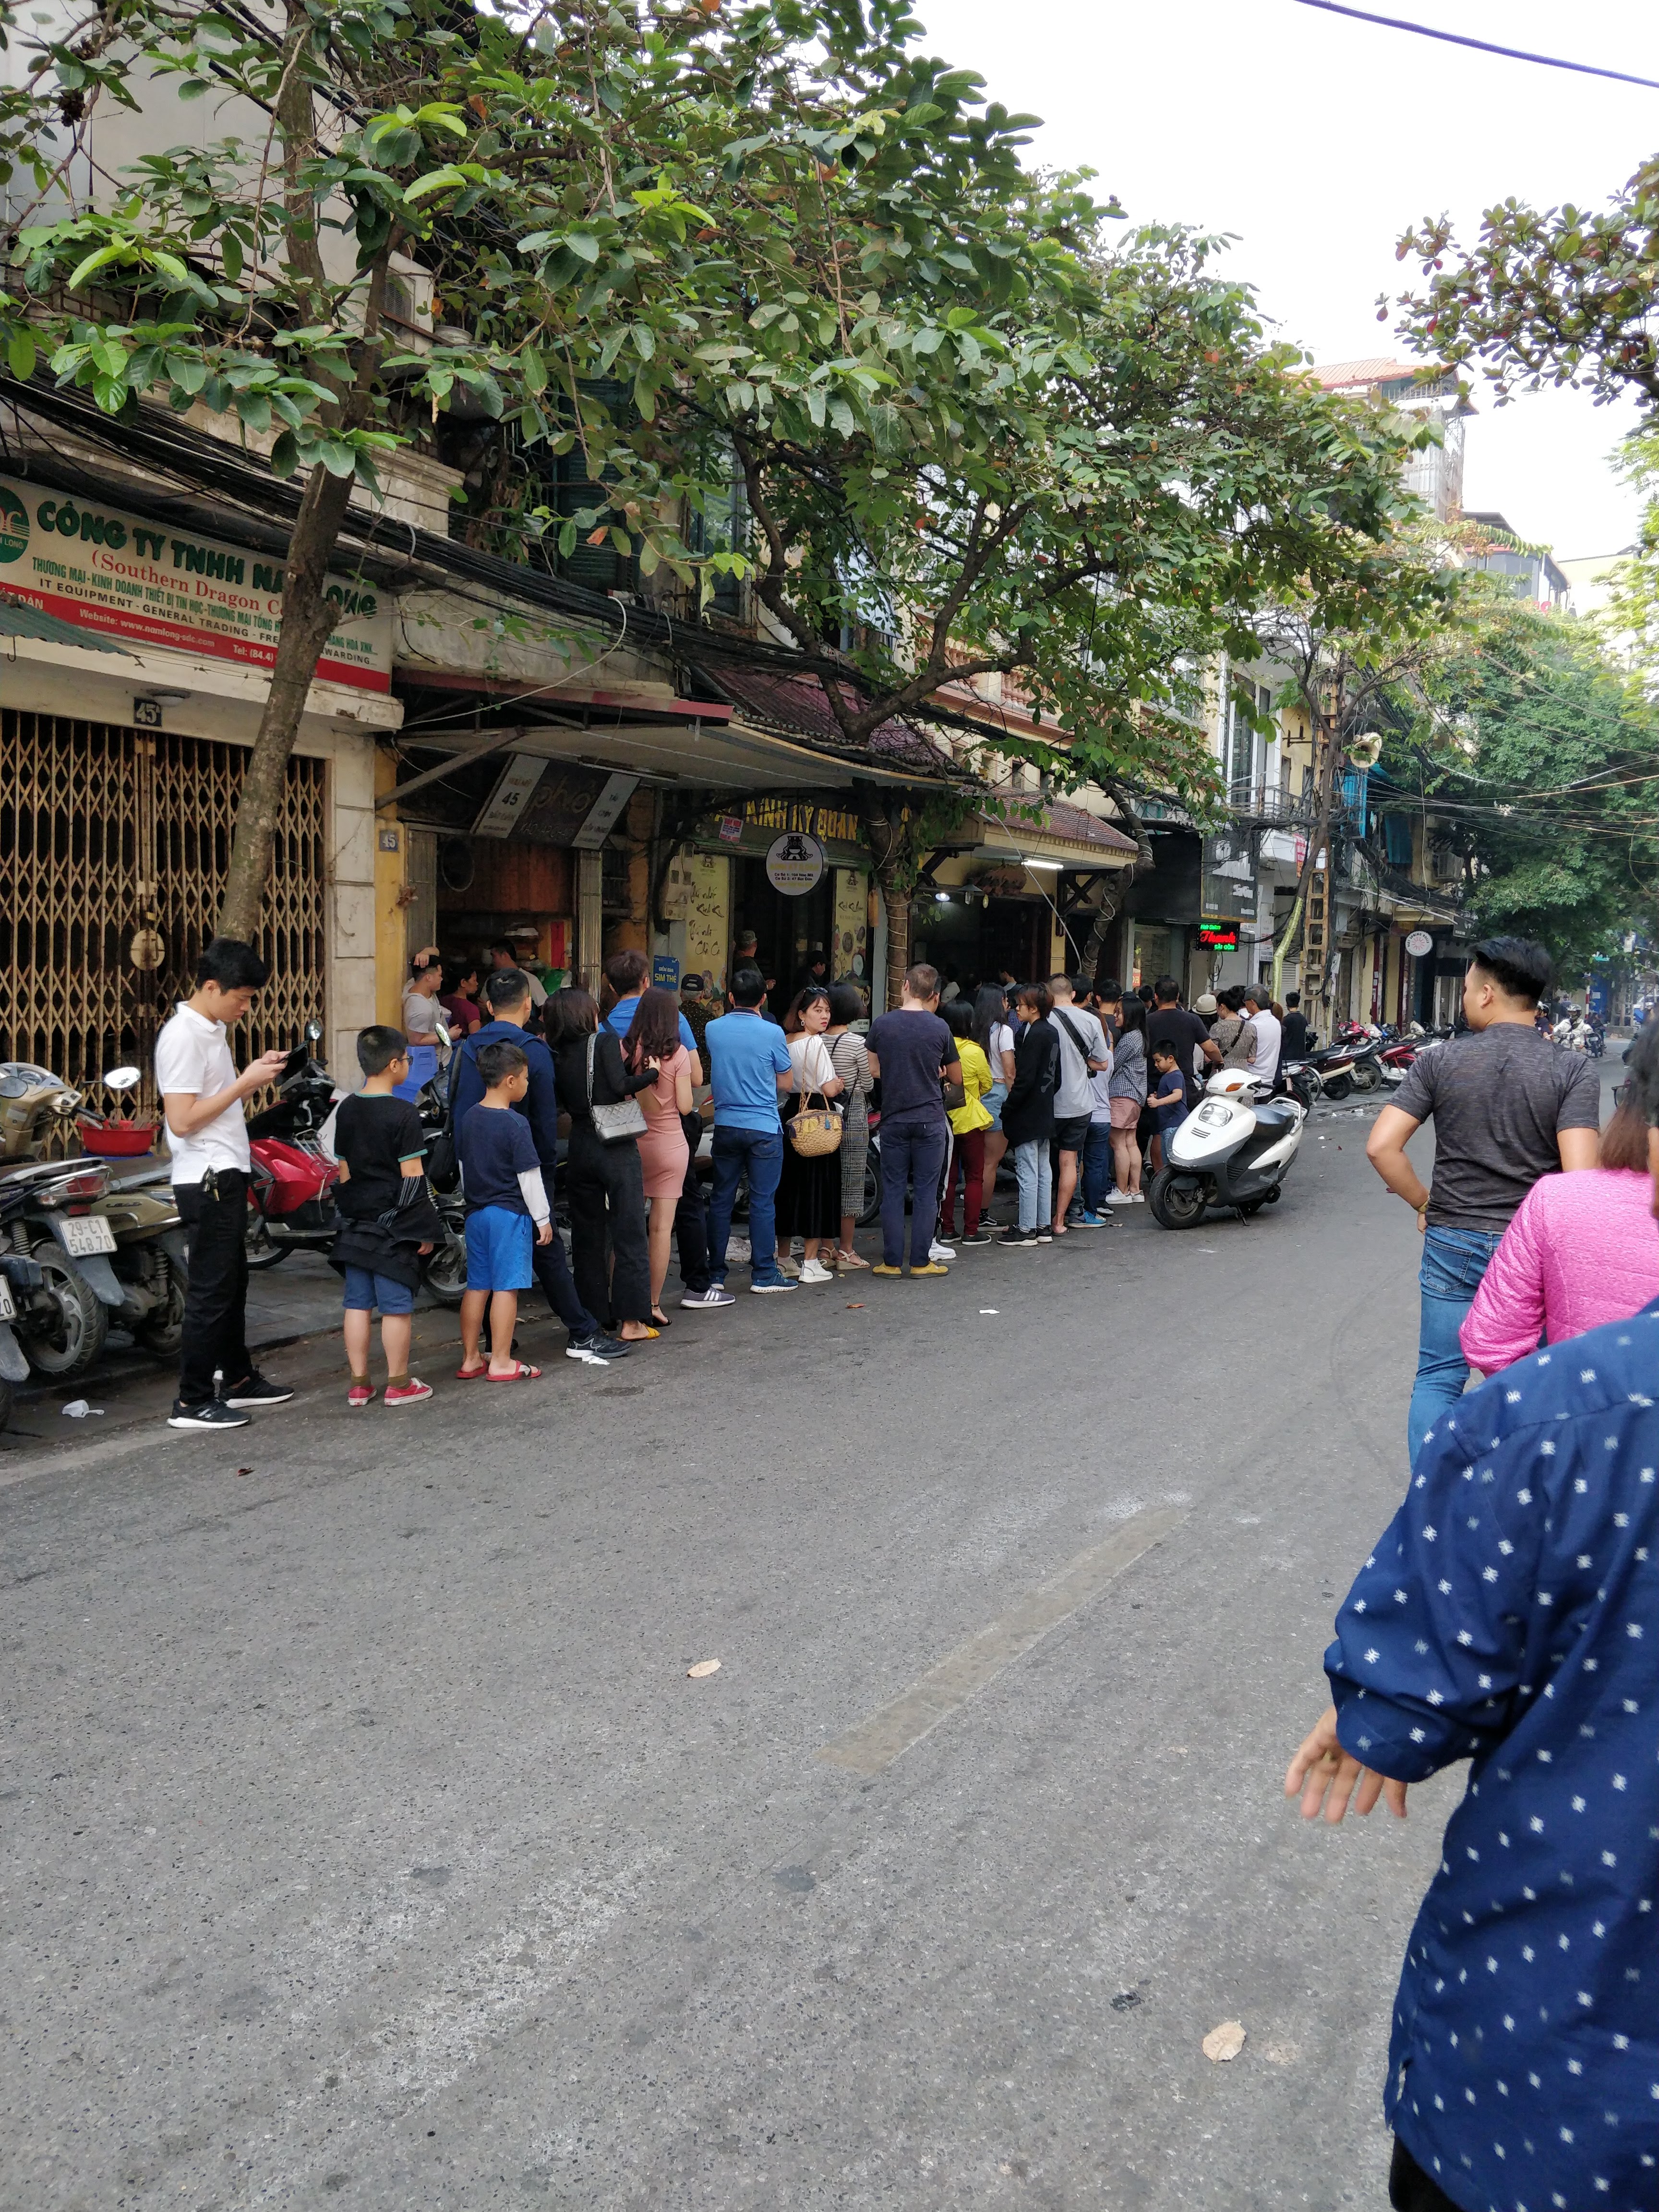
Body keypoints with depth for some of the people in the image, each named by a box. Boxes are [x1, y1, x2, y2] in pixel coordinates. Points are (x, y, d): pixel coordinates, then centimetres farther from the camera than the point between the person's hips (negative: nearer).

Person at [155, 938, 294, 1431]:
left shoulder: (212, 1031, 14)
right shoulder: (183, 1036, -17)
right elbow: (182, 1120, -22)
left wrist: (255, 1074, 3)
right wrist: (246, 1082, -18)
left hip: (226, 1176, 10)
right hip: (206, 1181, -10)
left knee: (234, 1281, 18)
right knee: (212, 1290, -4)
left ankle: (238, 1379, 31)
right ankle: (192, 1403, 3)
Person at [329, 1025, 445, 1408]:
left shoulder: (347, 1110, 6)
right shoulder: (403, 1114, -13)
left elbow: (343, 1171, 11)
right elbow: (412, 1175, -14)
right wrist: (426, 1229, -8)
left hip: (355, 1223, 6)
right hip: (394, 1225, -6)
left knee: (357, 1303, 9)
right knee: (396, 1305, 2)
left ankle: (359, 1384, 14)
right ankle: (398, 1384, 9)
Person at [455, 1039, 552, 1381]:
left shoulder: (469, 1118, 8)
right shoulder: (515, 1125, -15)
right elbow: (529, 1176, -13)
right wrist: (543, 1218, -6)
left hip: (476, 1212, 8)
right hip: (510, 1213, -8)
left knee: (477, 1286, 12)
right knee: (506, 1287, -3)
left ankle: (470, 1360, 18)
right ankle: (501, 1363, 1)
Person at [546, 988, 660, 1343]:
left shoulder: (557, 1056, 8)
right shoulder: (605, 1042, -7)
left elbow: (568, 1103, 10)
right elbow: (620, 1086, -18)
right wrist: (650, 1073, -2)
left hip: (580, 1150, 5)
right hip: (616, 1148, -5)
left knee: (587, 1235, 13)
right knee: (629, 1233, 1)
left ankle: (594, 1316, 18)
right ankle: (631, 1320, 0)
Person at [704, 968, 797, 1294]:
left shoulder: (713, 1029, 1)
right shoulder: (772, 1033, -10)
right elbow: (786, 1083, 0)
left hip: (726, 1125, 4)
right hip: (764, 1127, -4)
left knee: (721, 1199, 9)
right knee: (762, 1200, 2)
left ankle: (715, 1273, 13)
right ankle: (764, 1274, 5)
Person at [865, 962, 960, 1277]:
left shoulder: (881, 1024, -3)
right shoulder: (940, 1028, -5)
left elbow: (874, 1070, 5)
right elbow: (956, 1077, 5)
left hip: (893, 1119, 1)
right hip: (930, 1120, -1)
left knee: (892, 1192, 7)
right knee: (926, 1193, 5)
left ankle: (891, 1262, 9)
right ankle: (921, 1262, 7)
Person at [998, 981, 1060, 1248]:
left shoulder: (1032, 1035, -18)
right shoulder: (1052, 1033, 10)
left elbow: (1024, 1079, -21)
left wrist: (1008, 1109, -15)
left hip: (1027, 1114, -10)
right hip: (1045, 1114, 10)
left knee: (1028, 1172, -4)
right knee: (1043, 1170, 14)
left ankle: (1026, 1230, 1)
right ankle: (1044, 1226, 20)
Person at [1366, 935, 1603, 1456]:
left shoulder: (1440, 1061, -5)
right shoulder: (1574, 1071, -9)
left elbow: (1382, 1146, -10)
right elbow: (1579, 1176, -18)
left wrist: (1424, 1204, 4)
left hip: (1451, 1242, 1)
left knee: (1439, 1378, 12)